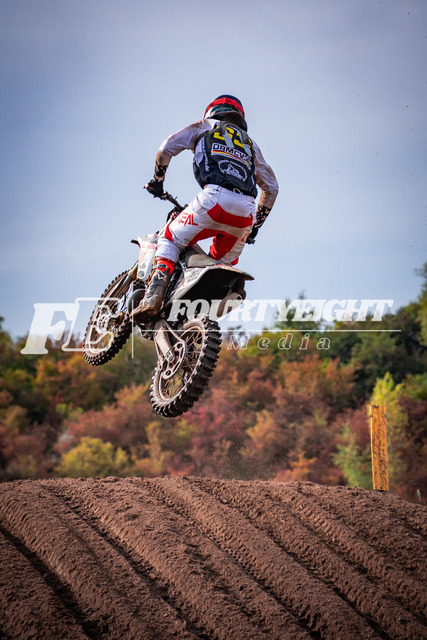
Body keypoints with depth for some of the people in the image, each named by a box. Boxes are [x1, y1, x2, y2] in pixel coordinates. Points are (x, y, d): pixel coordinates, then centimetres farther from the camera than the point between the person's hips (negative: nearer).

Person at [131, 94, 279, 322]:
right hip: (245, 213, 4)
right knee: (224, 263, 23)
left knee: (170, 240, 10)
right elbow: (271, 187, 31)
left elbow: (167, 147, 13)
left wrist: (158, 180, 27)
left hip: (214, 198, -4)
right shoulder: (250, 144, 36)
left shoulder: (206, 126, 25)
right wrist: (256, 225, 36)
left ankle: (153, 297, -13)